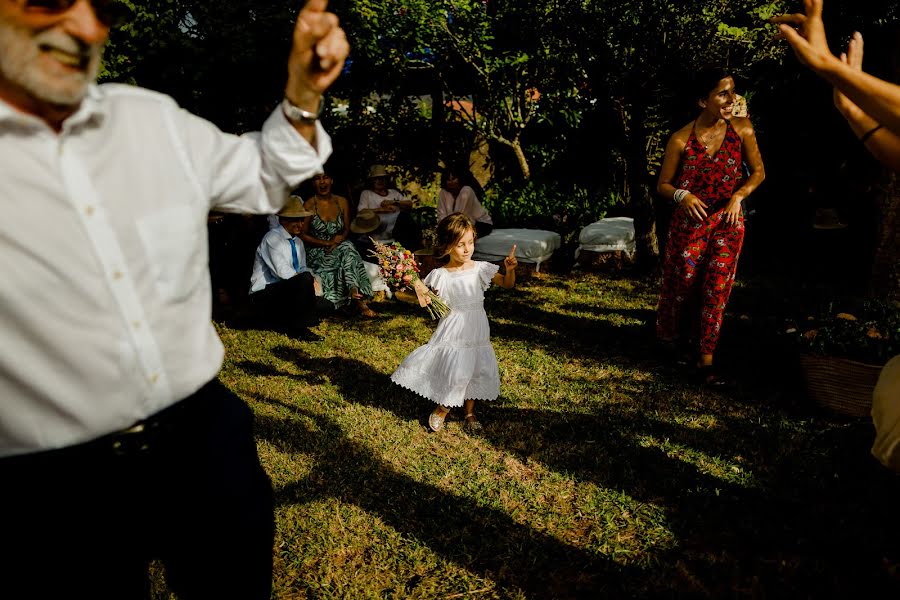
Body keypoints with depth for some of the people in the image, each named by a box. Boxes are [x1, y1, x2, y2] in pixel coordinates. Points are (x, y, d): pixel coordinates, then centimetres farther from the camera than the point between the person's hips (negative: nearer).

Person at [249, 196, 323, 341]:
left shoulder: (298, 242, 14)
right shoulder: (272, 238, -11)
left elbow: (303, 268, 17)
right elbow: (282, 271, -22)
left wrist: (312, 278, -6)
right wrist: (308, 280, -16)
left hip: (287, 291, 8)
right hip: (264, 294, -8)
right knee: (305, 279, -32)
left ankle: (286, 322, 5)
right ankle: (299, 329, -21)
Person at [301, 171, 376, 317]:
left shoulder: (342, 202, 8)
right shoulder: (309, 205, -3)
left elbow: (347, 229, 12)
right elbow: (303, 235, -3)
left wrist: (340, 238, -11)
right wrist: (327, 243, -13)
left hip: (340, 247, 4)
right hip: (319, 253, -3)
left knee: (347, 247, -33)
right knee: (347, 249, -33)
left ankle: (355, 295, -40)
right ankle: (359, 300, -40)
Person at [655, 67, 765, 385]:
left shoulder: (742, 129, -4)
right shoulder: (681, 139, -11)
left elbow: (758, 172, 6)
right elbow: (663, 185, -3)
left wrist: (738, 196, -13)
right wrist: (682, 195, -24)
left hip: (727, 222, 2)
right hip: (690, 222, -2)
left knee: (717, 289, 1)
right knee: (682, 283, 9)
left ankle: (705, 361, 10)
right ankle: (670, 334, 40)